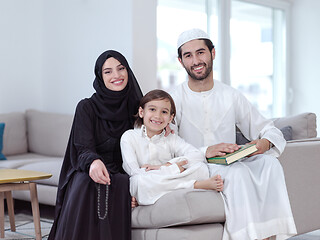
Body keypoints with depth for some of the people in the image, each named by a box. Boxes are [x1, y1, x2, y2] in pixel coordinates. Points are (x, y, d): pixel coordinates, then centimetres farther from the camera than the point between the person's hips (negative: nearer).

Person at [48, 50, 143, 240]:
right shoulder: (87, 107, 2)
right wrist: (93, 162, -34)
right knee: (86, 185, -35)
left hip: (124, 175, 2)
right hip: (89, 173, -2)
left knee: (119, 184, -33)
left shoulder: (136, 106, 12)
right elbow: (83, 149, -10)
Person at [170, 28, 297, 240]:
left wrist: (265, 142, -11)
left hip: (231, 165, 4)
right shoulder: (174, 100, 0)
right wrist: (205, 151, -25)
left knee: (270, 164, -24)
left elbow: (270, 130, 14)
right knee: (237, 173, -32)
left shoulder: (231, 96, 12)